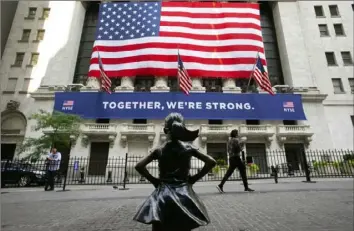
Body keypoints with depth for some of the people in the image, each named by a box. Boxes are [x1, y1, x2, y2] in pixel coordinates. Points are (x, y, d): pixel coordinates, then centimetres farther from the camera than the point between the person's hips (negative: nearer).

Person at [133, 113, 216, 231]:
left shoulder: (159, 150, -3)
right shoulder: (189, 148, -3)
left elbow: (139, 166, -6)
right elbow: (211, 162, -5)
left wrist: (153, 180, 2)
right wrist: (195, 178, 1)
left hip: (163, 193, 0)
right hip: (184, 192, 1)